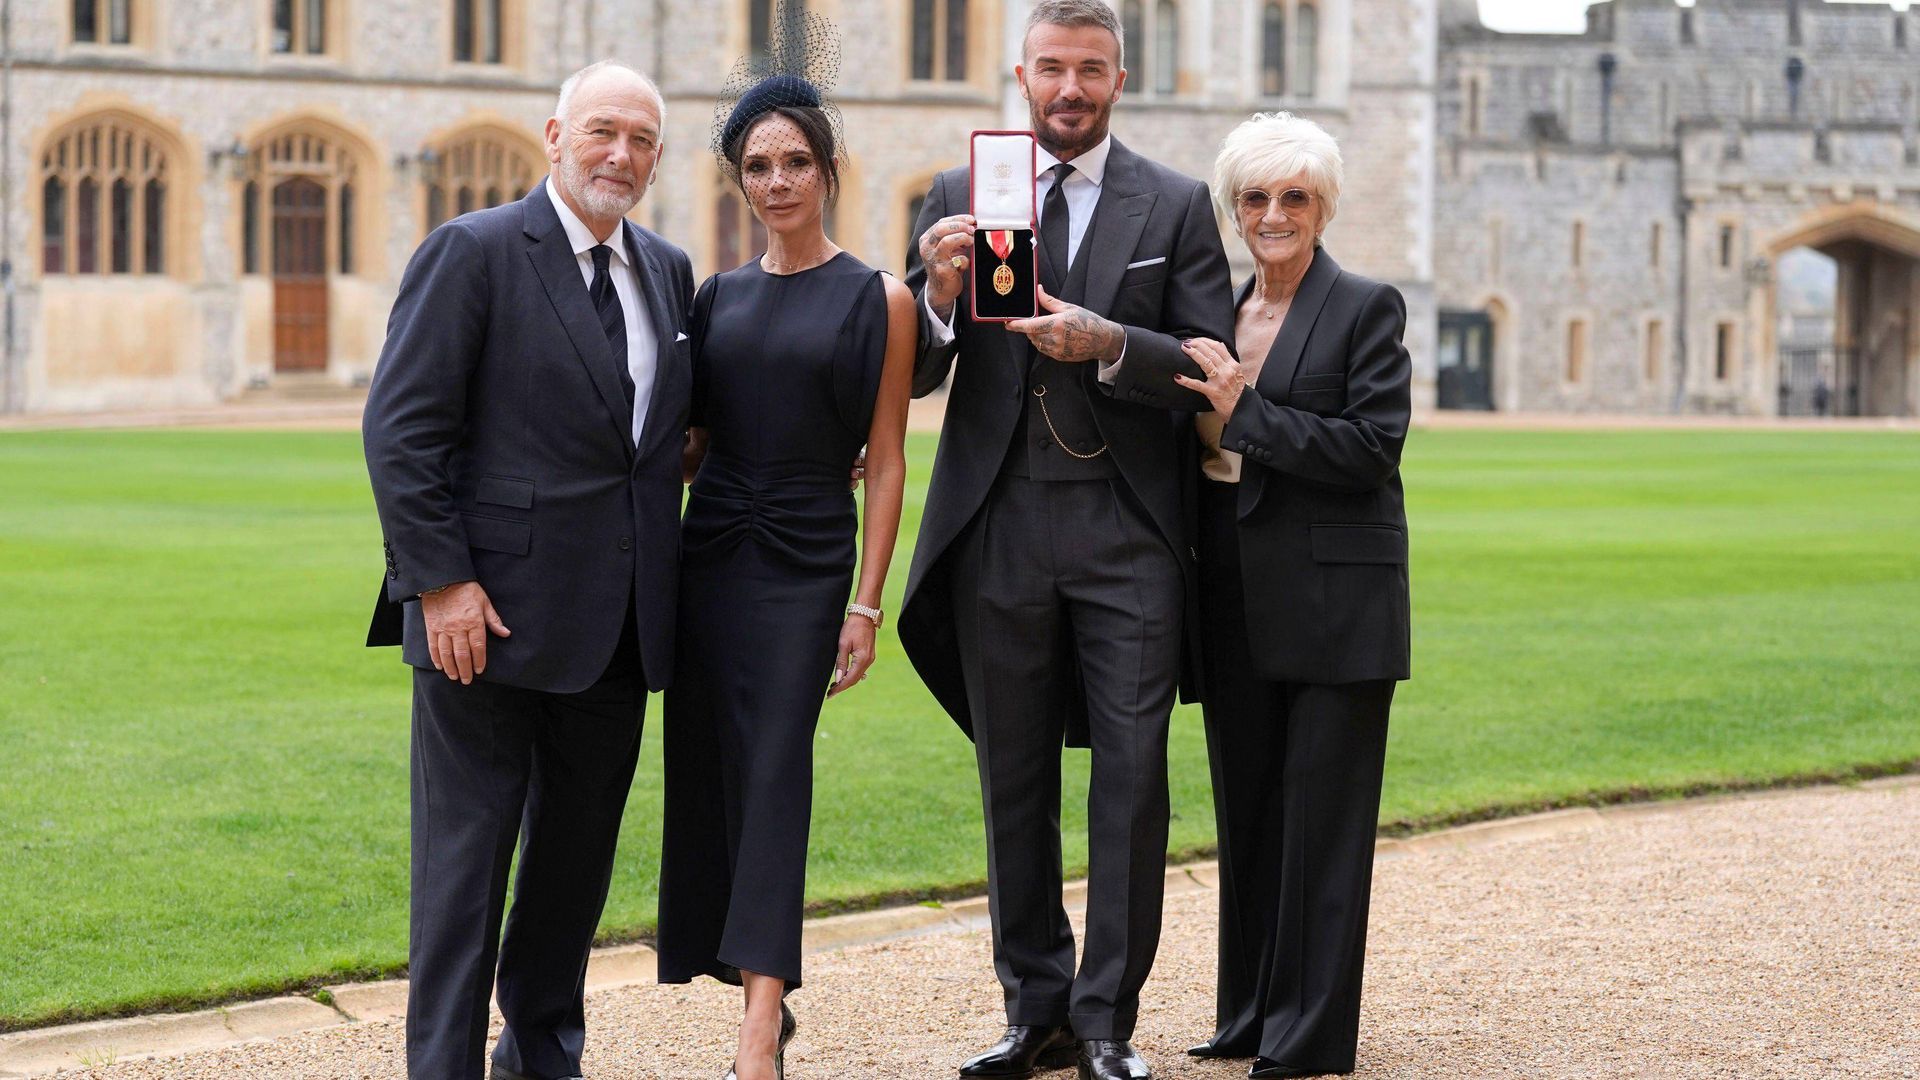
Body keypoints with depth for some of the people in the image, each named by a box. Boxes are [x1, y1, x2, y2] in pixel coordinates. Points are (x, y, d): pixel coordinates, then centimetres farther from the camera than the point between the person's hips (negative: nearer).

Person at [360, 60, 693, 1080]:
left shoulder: (668, 270, 13)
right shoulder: (474, 251, -7)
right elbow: (401, 430, -11)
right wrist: (440, 583, -17)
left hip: (618, 621, 6)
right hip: (489, 612, -6)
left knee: (580, 854, 15)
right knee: (465, 854, -1)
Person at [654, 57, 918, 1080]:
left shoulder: (877, 299, -2)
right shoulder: (718, 295, 10)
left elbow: (886, 462, -3)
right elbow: (691, 439, 14)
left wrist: (866, 606, -8)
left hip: (804, 560, -4)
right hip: (708, 553, 5)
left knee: (773, 774, -12)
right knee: (713, 774, 4)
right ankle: (765, 993, 18)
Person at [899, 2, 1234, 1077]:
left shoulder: (1178, 204, 5)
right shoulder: (958, 197, 8)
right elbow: (914, 374, 5)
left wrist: (1107, 343, -19)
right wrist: (942, 295, -16)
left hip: (1129, 534, -2)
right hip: (998, 534, 2)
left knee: (1134, 776, -5)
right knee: (1015, 783, 8)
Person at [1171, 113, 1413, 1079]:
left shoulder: (1367, 308, -3)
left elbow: (1374, 447, -14)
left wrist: (1245, 413, -16)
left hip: (1334, 599, -6)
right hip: (1237, 597, 6)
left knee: (1323, 810, -3)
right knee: (1248, 809, 10)